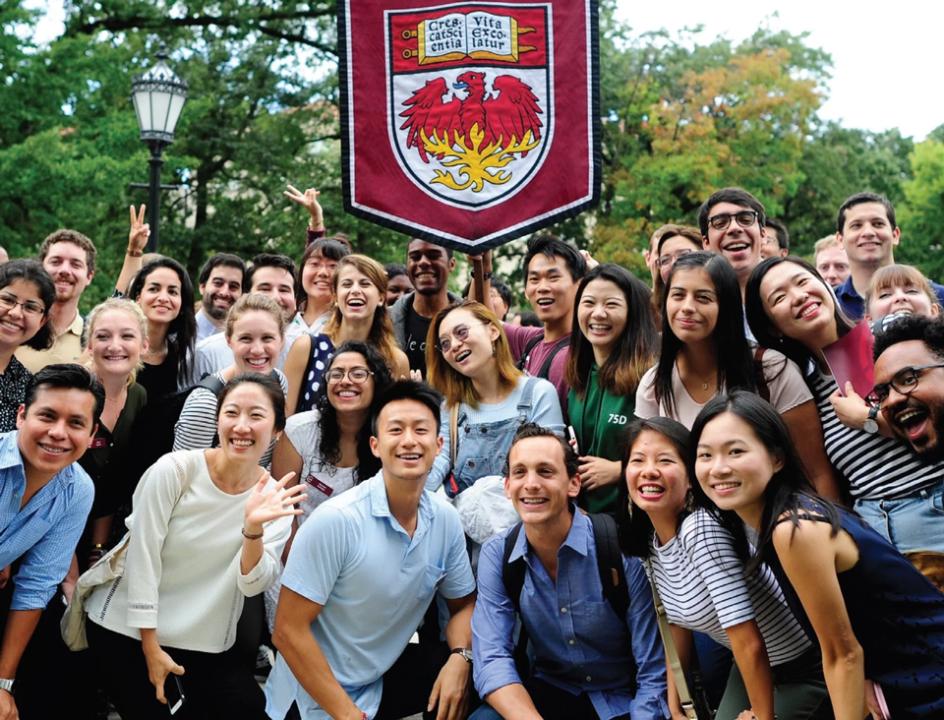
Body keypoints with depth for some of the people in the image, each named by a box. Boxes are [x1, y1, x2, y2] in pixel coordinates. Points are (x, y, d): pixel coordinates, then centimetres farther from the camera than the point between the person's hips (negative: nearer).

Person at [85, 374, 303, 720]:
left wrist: (253, 529, -32)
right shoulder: (174, 469, -14)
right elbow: (142, 557, -12)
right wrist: (150, 646, -10)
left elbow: (251, 584, -14)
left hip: (205, 646, 2)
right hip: (125, 628, -2)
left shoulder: (276, 499, -6)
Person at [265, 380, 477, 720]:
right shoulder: (334, 521, -23)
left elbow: (463, 603, 6)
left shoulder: (447, 519, -7)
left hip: (385, 678, 5)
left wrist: (459, 658, -14)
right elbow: (289, 630, -19)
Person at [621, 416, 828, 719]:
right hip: (751, 667, 7)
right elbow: (679, 620, 9)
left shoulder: (702, 529, -30)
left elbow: (749, 642, -29)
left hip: (805, 669, -7)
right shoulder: (649, 542, -4)